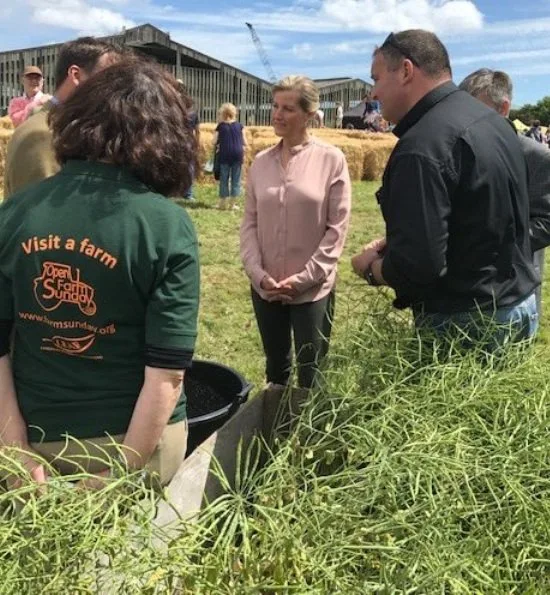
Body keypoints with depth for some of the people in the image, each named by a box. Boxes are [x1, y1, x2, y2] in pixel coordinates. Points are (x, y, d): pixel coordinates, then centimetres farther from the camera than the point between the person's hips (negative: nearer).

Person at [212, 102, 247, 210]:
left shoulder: (220, 126, 1)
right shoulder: (239, 126, 4)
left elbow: (214, 142, -1)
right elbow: (245, 143, 4)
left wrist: (217, 146, 18)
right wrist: (244, 149, 22)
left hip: (224, 154, 0)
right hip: (238, 153, 1)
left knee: (224, 179, 7)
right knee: (236, 179, 6)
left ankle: (223, 203, 9)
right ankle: (232, 203, 7)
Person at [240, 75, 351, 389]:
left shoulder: (331, 159, -7)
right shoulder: (261, 162, 4)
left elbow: (337, 227, -8)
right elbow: (250, 222, 5)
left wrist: (304, 277, -12)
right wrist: (257, 273, -7)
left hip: (312, 290, -3)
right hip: (265, 288, 4)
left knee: (310, 374, 8)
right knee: (276, 368, 18)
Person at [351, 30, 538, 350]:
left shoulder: (423, 145, -25)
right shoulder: (491, 120, 7)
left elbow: (416, 264, -30)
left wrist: (370, 267, -9)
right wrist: (393, 242, 9)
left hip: (465, 323, -9)